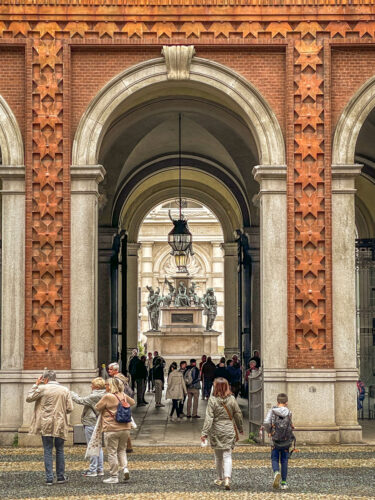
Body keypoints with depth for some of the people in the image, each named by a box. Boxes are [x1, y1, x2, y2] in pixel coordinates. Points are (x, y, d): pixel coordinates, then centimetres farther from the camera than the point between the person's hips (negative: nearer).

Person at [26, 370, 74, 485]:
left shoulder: (42, 389, -7)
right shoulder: (65, 390, 1)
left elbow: (29, 398, 4)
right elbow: (70, 409, 0)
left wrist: (36, 385, 8)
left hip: (46, 425, -2)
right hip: (60, 425, 2)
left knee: (48, 451, 2)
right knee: (59, 450, 12)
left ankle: (49, 478, -2)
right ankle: (61, 476, 16)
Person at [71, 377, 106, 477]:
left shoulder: (94, 396, -20)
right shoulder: (103, 395, 7)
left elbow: (80, 401, -16)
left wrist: (72, 394, -2)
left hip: (91, 424, -9)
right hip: (98, 423, 9)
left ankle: (93, 470, -1)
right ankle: (100, 469, 18)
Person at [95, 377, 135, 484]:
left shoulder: (107, 397, -13)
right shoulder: (124, 396, 5)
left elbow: (97, 408, -3)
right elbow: (133, 402, 23)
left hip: (111, 429, -6)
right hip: (125, 428, 6)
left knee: (112, 453, 2)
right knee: (122, 450, 20)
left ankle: (114, 477, 4)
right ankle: (125, 468, 0)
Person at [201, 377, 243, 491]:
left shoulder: (212, 400, -11)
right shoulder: (231, 399, -3)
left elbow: (209, 418, -15)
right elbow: (238, 415, 6)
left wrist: (205, 433, -12)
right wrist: (240, 428, 20)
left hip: (216, 431, -1)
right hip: (229, 431, 1)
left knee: (218, 457, 15)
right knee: (227, 456, 0)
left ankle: (220, 478, 26)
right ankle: (227, 478, -18)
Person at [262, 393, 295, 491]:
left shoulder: (272, 411, -6)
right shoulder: (289, 412, -5)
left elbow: (266, 423, -16)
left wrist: (269, 432, 1)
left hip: (275, 440, -1)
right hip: (286, 441, 1)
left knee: (275, 459, 10)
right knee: (284, 461, 10)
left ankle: (276, 472, -21)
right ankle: (284, 483, 11)